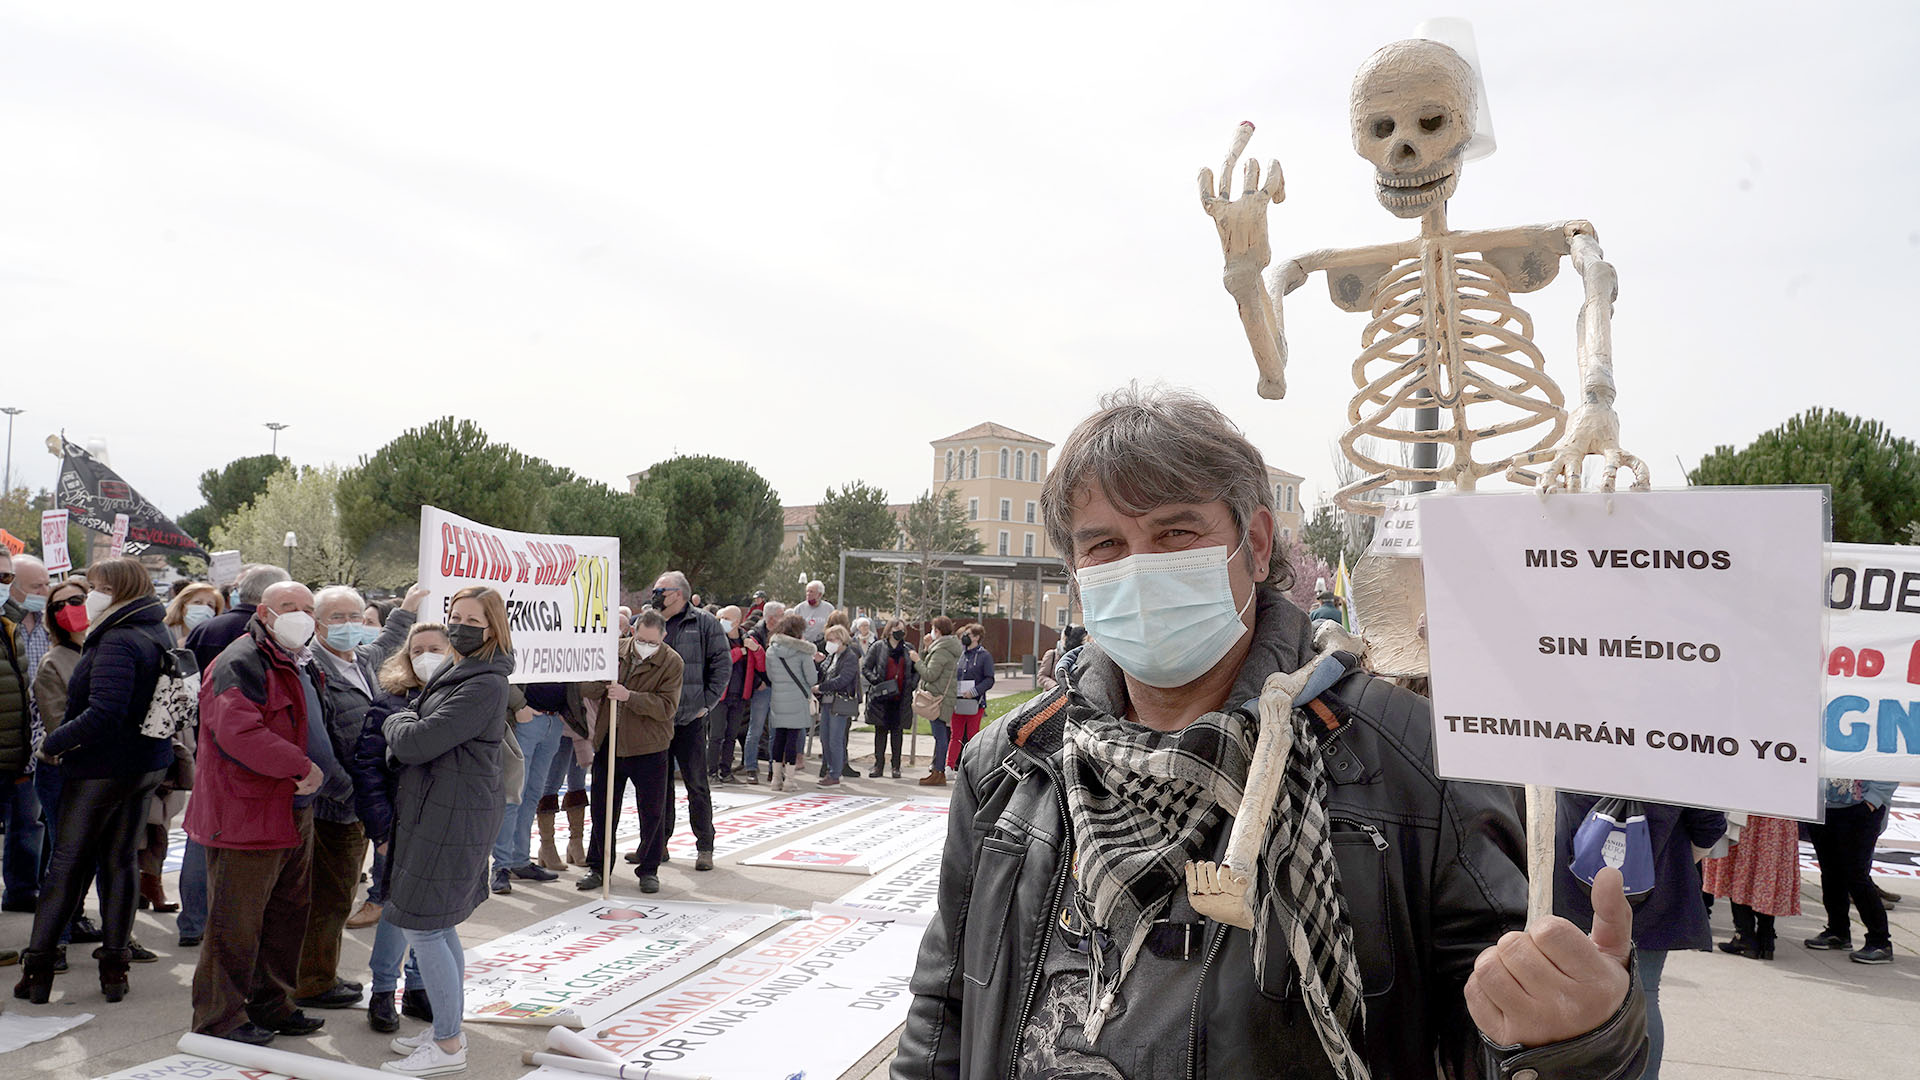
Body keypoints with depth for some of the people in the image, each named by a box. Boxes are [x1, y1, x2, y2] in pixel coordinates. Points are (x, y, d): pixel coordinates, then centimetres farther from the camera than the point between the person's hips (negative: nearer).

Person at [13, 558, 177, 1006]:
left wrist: (52, 743, -17)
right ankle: (115, 964, 17)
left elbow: (102, 715, -29)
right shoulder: (158, 635, 7)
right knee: (119, 861, 13)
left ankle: (37, 968, 11)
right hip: (148, 764, 8)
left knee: (68, 864, 4)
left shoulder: (117, 643, -21)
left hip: (102, 767, -8)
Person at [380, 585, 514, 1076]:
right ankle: (448, 1027, 29)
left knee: (422, 926, -4)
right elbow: (410, 746, 23)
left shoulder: (483, 686, -20)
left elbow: (415, 743, -22)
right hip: (440, 811, 10)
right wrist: (406, 725, 2)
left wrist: (396, 721, -3)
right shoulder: (454, 673, 13)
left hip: (454, 816, -10)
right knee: (439, 925, 17)